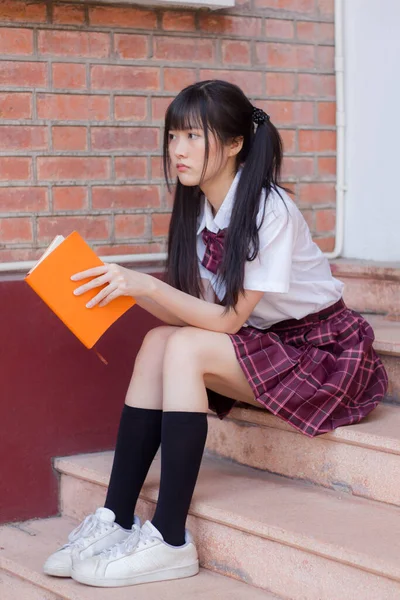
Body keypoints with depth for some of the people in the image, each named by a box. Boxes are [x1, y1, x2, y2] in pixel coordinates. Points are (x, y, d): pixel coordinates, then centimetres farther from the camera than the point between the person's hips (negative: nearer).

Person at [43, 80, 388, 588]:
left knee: (185, 348, -26)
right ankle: (117, 520, -16)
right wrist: (127, 287, -17)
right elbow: (196, 312, -4)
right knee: (157, 342, -14)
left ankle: (169, 541, -25)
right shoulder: (198, 208, 2)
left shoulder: (268, 209, -22)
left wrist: (146, 285, -30)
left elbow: (229, 320, -24)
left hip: (325, 353, -7)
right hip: (265, 346, 8)